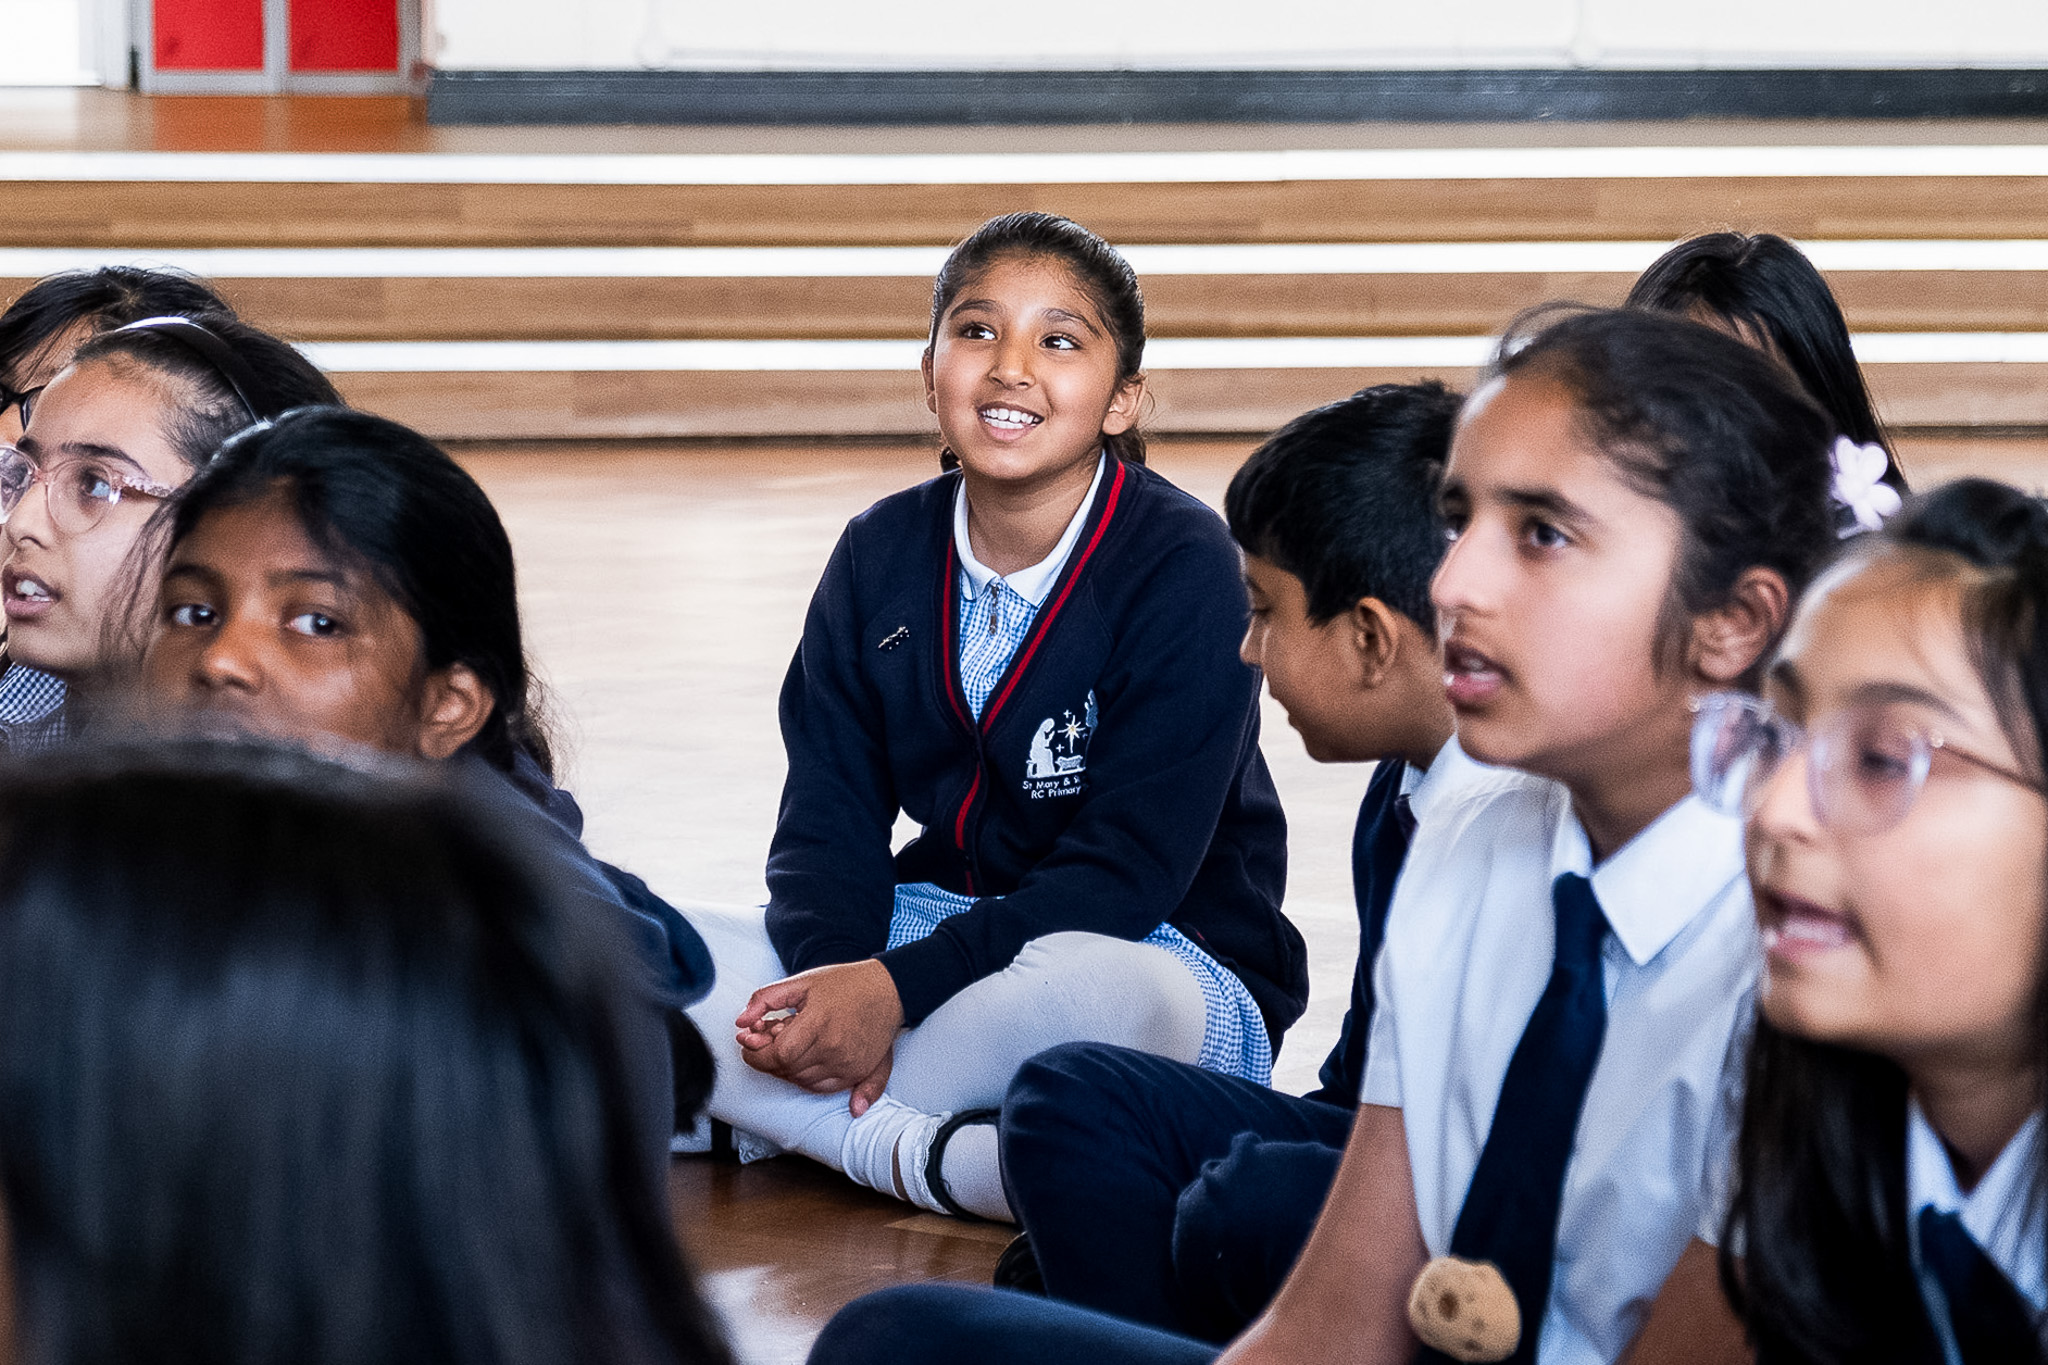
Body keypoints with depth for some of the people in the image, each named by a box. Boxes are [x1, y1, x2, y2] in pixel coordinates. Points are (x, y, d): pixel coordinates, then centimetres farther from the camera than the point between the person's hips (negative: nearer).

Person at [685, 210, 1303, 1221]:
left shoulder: (1185, 569, -13)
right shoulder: (883, 554, 4)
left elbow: (1125, 873, -18)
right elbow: (829, 822, 1)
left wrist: (898, 989, -27)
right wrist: (831, 975, -22)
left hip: (1164, 963, -5)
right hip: (936, 927, 6)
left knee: (1077, 988, -43)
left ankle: (750, 1108, -24)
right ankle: (914, 1153, -29)